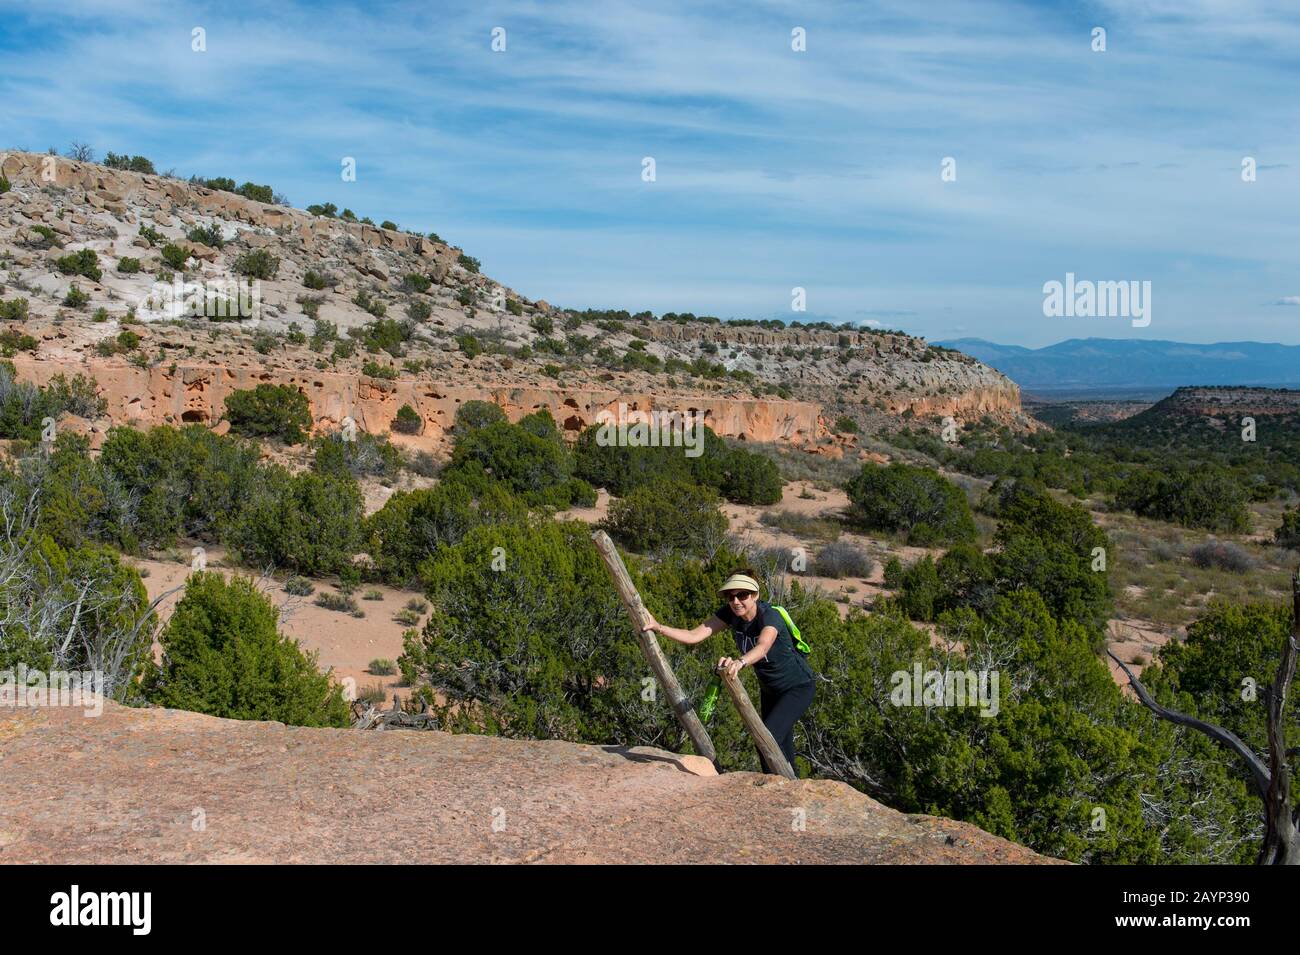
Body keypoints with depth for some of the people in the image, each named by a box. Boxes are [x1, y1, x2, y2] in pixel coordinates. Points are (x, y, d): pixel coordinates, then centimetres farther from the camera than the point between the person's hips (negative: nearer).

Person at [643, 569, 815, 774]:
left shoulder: (769, 616, -31)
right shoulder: (730, 613, -13)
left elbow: (762, 648, -52)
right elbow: (694, 635, -20)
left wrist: (740, 662, -72)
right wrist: (658, 627, -33)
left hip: (798, 687, -7)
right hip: (769, 688, 7)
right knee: (780, 747, 17)